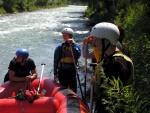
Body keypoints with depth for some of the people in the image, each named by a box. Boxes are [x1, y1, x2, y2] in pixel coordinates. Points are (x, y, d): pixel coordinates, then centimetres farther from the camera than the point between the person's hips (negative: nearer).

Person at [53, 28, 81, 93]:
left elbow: (77, 56, -17)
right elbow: (56, 61, 3)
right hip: (62, 71, 0)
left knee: (73, 89, 2)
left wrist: (73, 44, -17)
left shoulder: (76, 45, 1)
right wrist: (55, 73, 0)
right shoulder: (60, 47, 0)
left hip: (72, 71, 0)